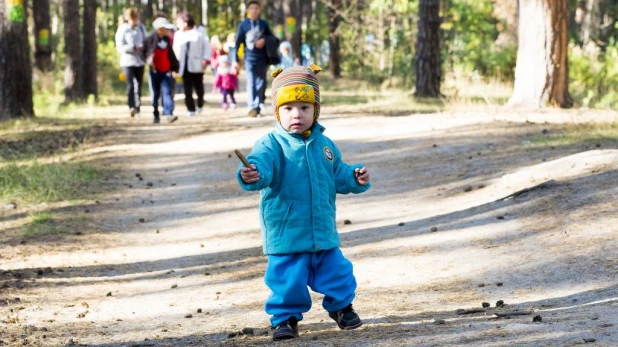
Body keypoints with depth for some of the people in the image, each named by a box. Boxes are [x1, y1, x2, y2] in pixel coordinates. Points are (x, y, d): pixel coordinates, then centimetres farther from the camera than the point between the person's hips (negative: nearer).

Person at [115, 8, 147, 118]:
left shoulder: (141, 28, 4)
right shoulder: (123, 29, -6)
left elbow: (145, 42, 12)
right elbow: (120, 47, -10)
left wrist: (144, 48, -11)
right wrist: (134, 47, -22)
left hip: (139, 61, 4)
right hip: (127, 61, -4)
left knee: (138, 86, 10)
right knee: (130, 85, -19)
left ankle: (137, 109, 20)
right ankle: (132, 107, -25)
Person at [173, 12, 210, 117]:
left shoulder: (199, 33, 0)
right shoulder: (177, 35, 9)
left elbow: (206, 46, -1)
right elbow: (175, 49, 9)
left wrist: (205, 60, -10)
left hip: (196, 66, -2)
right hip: (184, 66, 2)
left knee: (199, 87, 7)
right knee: (187, 89, -5)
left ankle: (200, 105, 29)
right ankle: (191, 109, -2)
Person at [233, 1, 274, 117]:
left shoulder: (264, 24, 7)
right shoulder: (243, 25, 1)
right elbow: (237, 43, 2)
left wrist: (264, 40, -9)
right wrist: (236, 60, -3)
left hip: (262, 58, 2)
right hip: (250, 58, -2)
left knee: (261, 83, 6)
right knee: (251, 83, -13)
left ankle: (258, 106, 15)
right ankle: (252, 107, -23)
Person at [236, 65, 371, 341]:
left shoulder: (324, 145, 8)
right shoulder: (272, 144, -10)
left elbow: (338, 175, 18)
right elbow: (262, 165, -29)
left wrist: (356, 178, -2)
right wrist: (251, 176, -52)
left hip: (324, 232, 5)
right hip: (286, 233, -4)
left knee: (337, 272, 14)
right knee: (288, 279, -2)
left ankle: (341, 306, 38)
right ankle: (285, 317, 19)